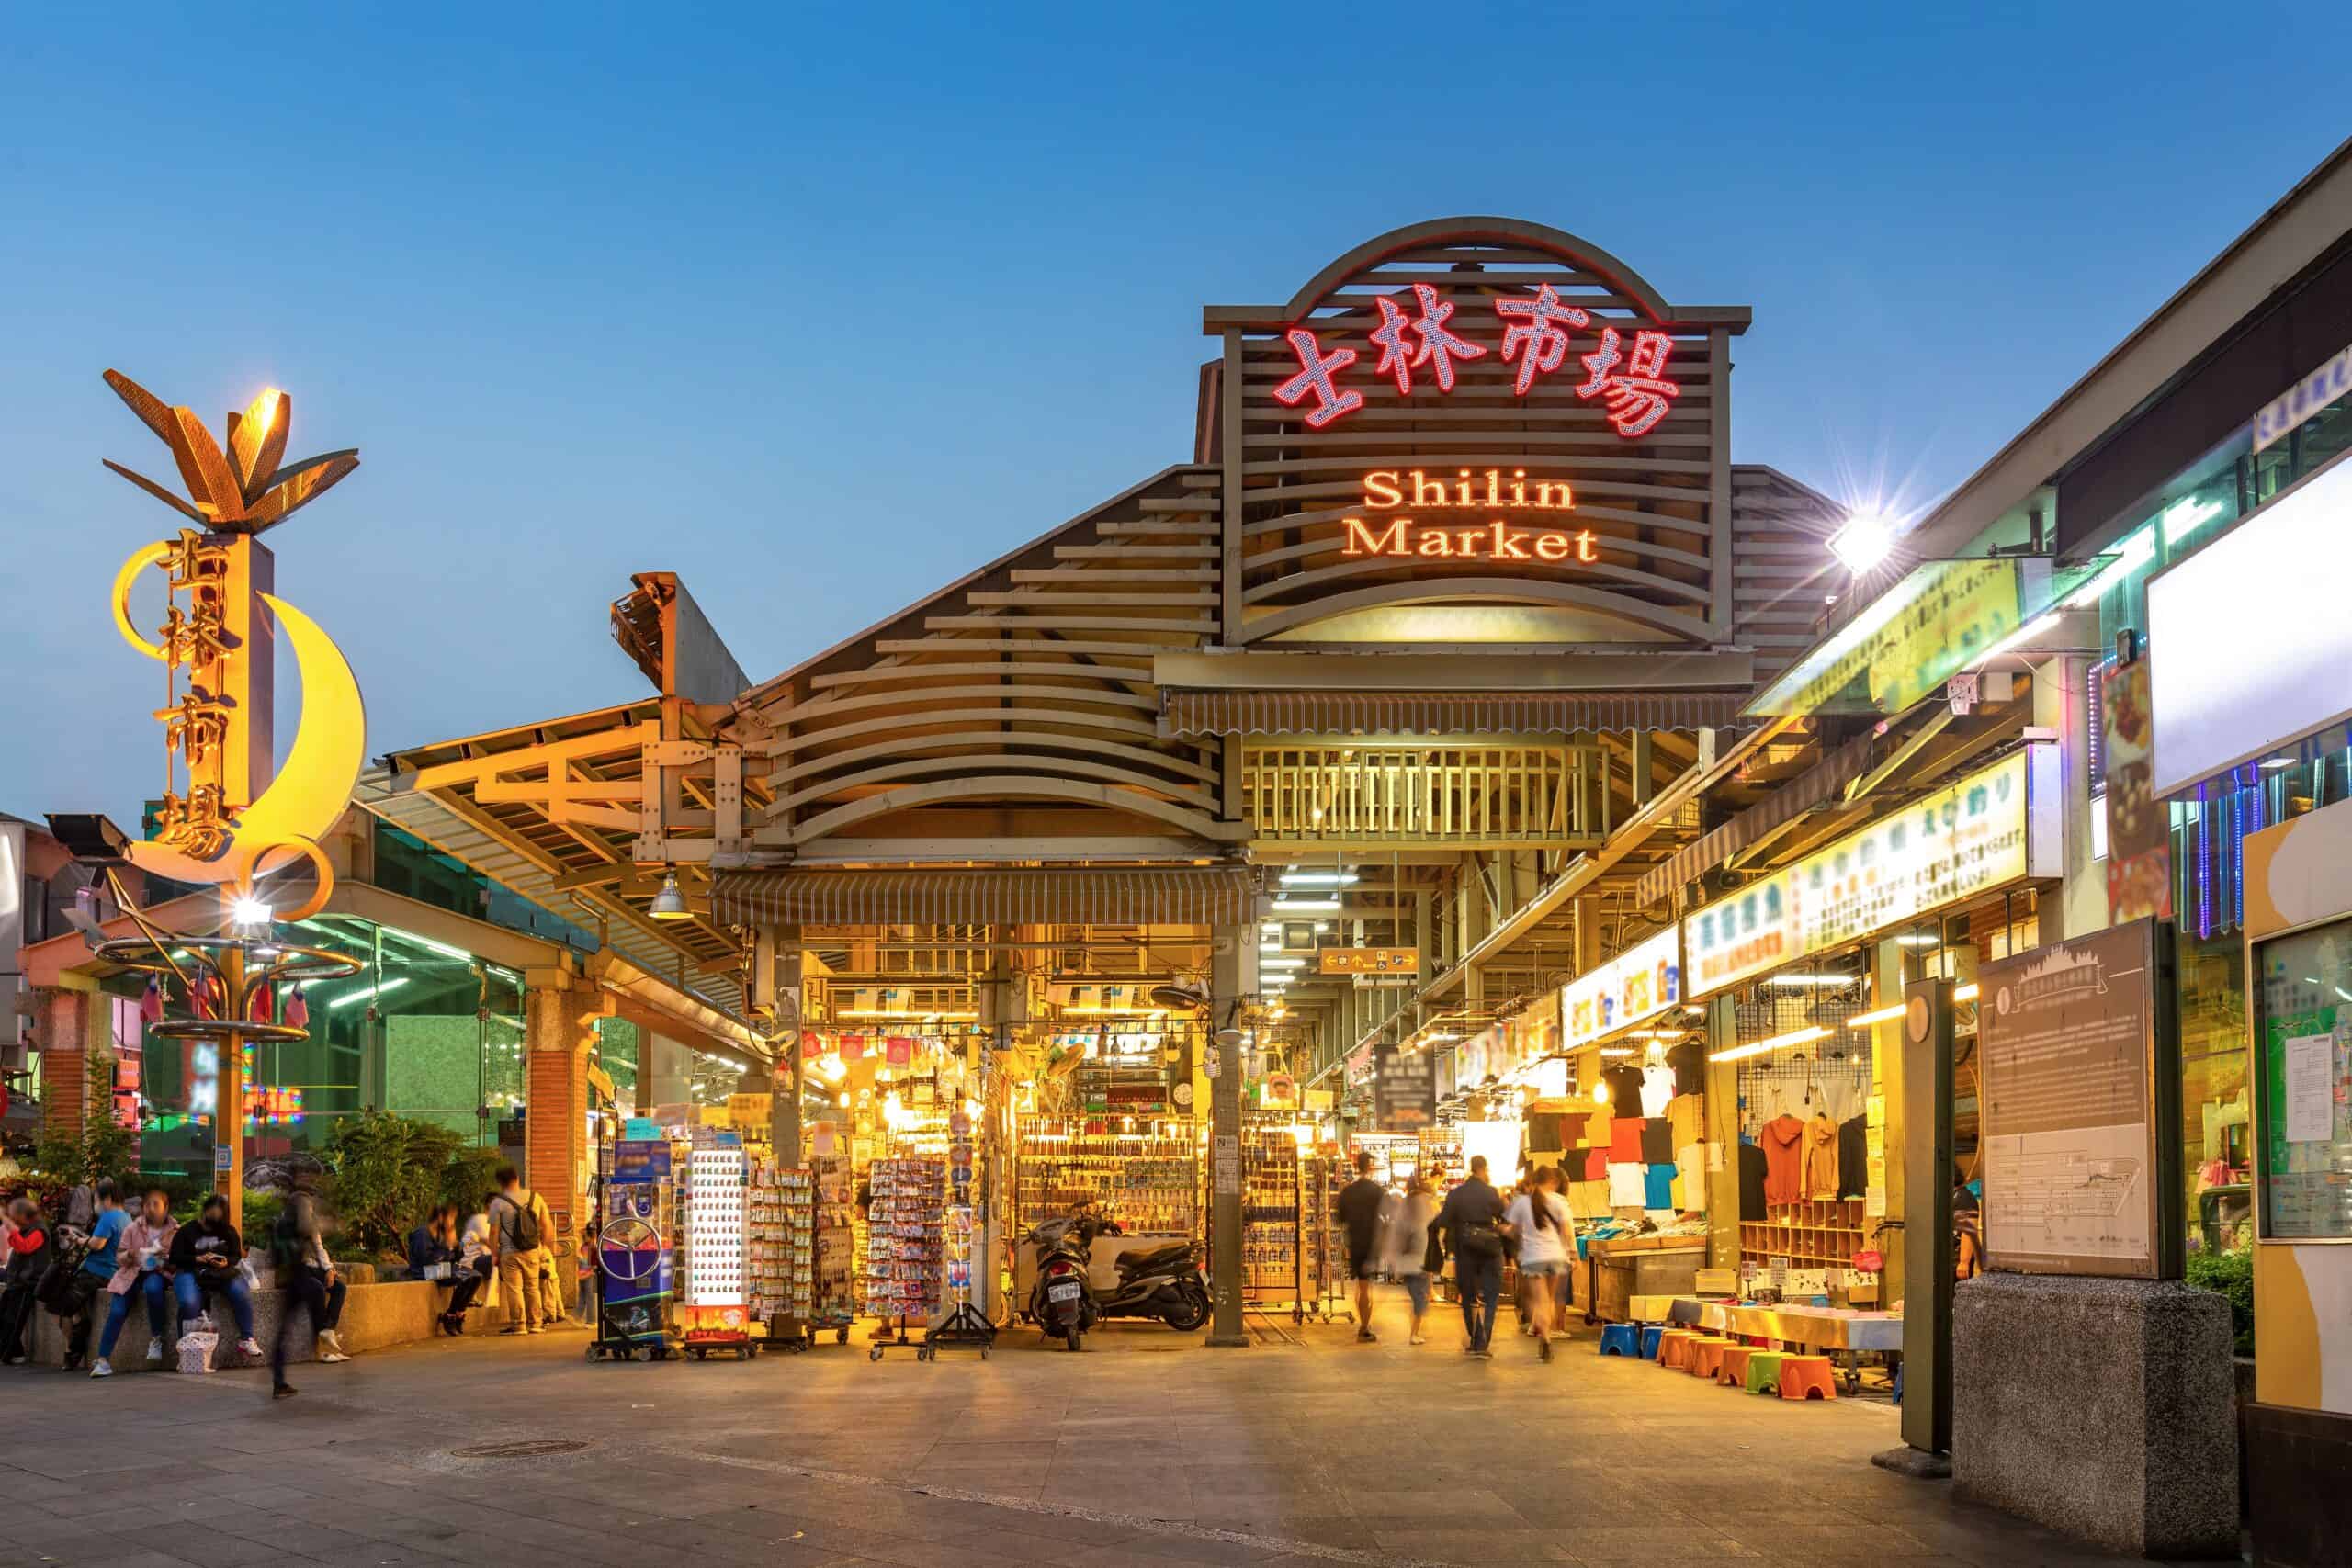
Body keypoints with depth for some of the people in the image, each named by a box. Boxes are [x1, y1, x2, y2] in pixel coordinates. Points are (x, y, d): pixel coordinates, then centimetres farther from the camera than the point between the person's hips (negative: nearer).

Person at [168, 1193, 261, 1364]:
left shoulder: (229, 1232, 12)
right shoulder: (187, 1231, 5)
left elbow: (237, 1256, 10)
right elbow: (175, 1258, 0)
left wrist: (227, 1262, -13)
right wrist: (198, 1259, -14)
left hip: (222, 1272, 2)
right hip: (191, 1272, -2)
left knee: (242, 1294, -26)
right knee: (189, 1302, -34)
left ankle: (246, 1340, -16)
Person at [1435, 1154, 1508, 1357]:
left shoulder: (1456, 1194, -4)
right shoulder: (1491, 1193, -8)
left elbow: (1443, 1222, -6)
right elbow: (1503, 1218, -4)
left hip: (1465, 1250, 2)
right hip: (1490, 1249, -2)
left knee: (1469, 1296, 15)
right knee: (1488, 1298, 4)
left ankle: (1473, 1341, 21)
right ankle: (1482, 1344, -5)